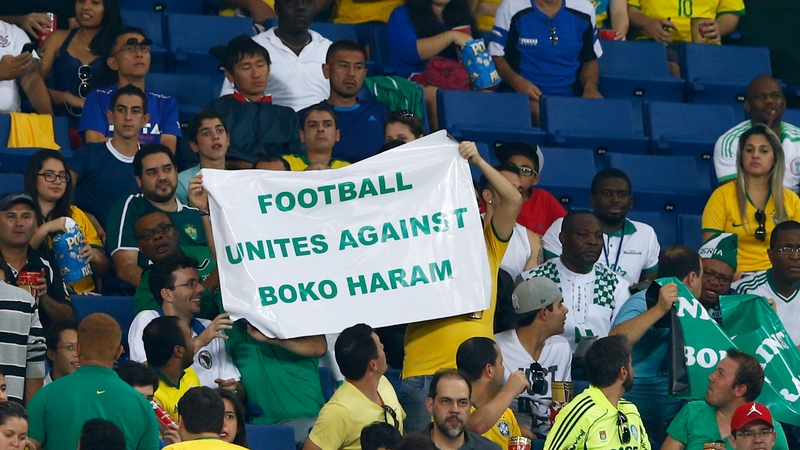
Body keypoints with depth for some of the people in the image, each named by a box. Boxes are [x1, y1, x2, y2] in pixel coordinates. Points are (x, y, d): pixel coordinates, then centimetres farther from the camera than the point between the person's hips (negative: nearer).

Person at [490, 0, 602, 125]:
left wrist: (591, 87, -5)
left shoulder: (584, 11, 7)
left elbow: (590, 61, 16)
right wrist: (517, 81, -20)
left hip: (569, 97, 3)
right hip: (523, 96, -3)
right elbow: (496, 57, 0)